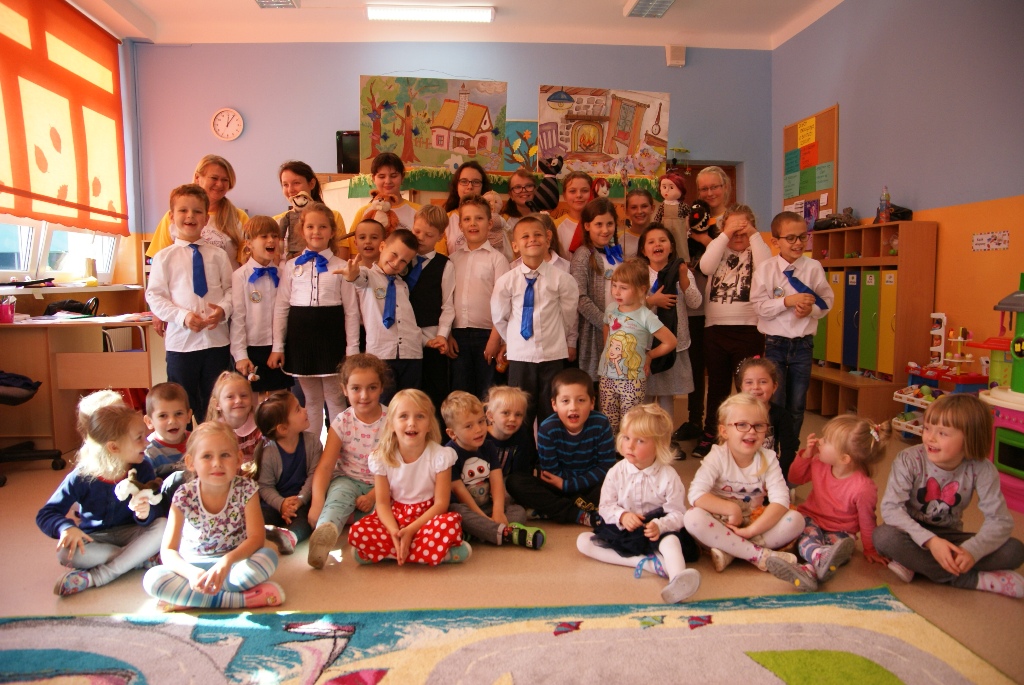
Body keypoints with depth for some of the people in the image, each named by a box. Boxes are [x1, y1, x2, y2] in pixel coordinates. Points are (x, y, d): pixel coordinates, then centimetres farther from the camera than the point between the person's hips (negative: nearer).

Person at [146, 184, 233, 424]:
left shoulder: (217, 255, 5)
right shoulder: (164, 257, 2)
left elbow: (230, 288, 6)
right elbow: (155, 296, -2)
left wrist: (223, 309, -15)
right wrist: (182, 316, -16)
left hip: (217, 339, 1)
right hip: (181, 341, -1)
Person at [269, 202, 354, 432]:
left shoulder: (341, 266, 0)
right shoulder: (292, 266, 6)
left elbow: (350, 310, 0)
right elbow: (281, 307, 7)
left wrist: (352, 349, -3)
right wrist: (277, 346, 4)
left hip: (331, 334, -2)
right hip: (301, 335, 2)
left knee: (335, 399, 6)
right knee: (311, 400, 13)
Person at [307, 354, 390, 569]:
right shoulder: (342, 422, -3)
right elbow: (325, 465, -11)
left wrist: (373, 496, -20)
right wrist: (317, 502, -25)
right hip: (348, 480, -1)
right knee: (340, 494, -36)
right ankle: (325, 532, -61)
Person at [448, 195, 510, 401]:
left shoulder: (497, 258, -1)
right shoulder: (454, 258, 10)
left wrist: (495, 338, -11)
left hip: (486, 333, -3)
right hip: (458, 333, 3)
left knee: (486, 395, 4)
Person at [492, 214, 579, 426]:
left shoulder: (562, 279, -5)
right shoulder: (506, 281, -4)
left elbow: (569, 314, 6)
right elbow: (498, 317, 8)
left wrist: (570, 343, 14)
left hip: (553, 355, 0)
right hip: (520, 355, 0)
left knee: (551, 414, 11)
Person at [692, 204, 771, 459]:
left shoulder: (757, 252, 5)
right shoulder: (719, 249, 9)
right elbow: (706, 266, -12)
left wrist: (754, 235, -11)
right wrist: (725, 235, -11)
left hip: (749, 330, -2)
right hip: (715, 329, 2)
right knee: (717, 385, 14)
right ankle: (710, 435, 27)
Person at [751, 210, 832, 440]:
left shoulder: (814, 268, -1)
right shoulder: (765, 270, -6)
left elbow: (827, 300, 2)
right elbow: (759, 305, -10)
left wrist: (811, 309, -17)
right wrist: (788, 301, -21)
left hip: (803, 343, 2)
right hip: (775, 343, -2)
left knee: (797, 405, 11)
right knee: (774, 403, 1)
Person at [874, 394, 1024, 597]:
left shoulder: (981, 470, -13)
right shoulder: (909, 460, -19)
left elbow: (1000, 520, -14)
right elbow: (891, 508, -24)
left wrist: (972, 550, -32)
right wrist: (930, 541, -35)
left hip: (948, 537, 2)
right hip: (914, 534, -2)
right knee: (884, 536, -34)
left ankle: (914, 564, -22)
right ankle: (974, 580, -22)